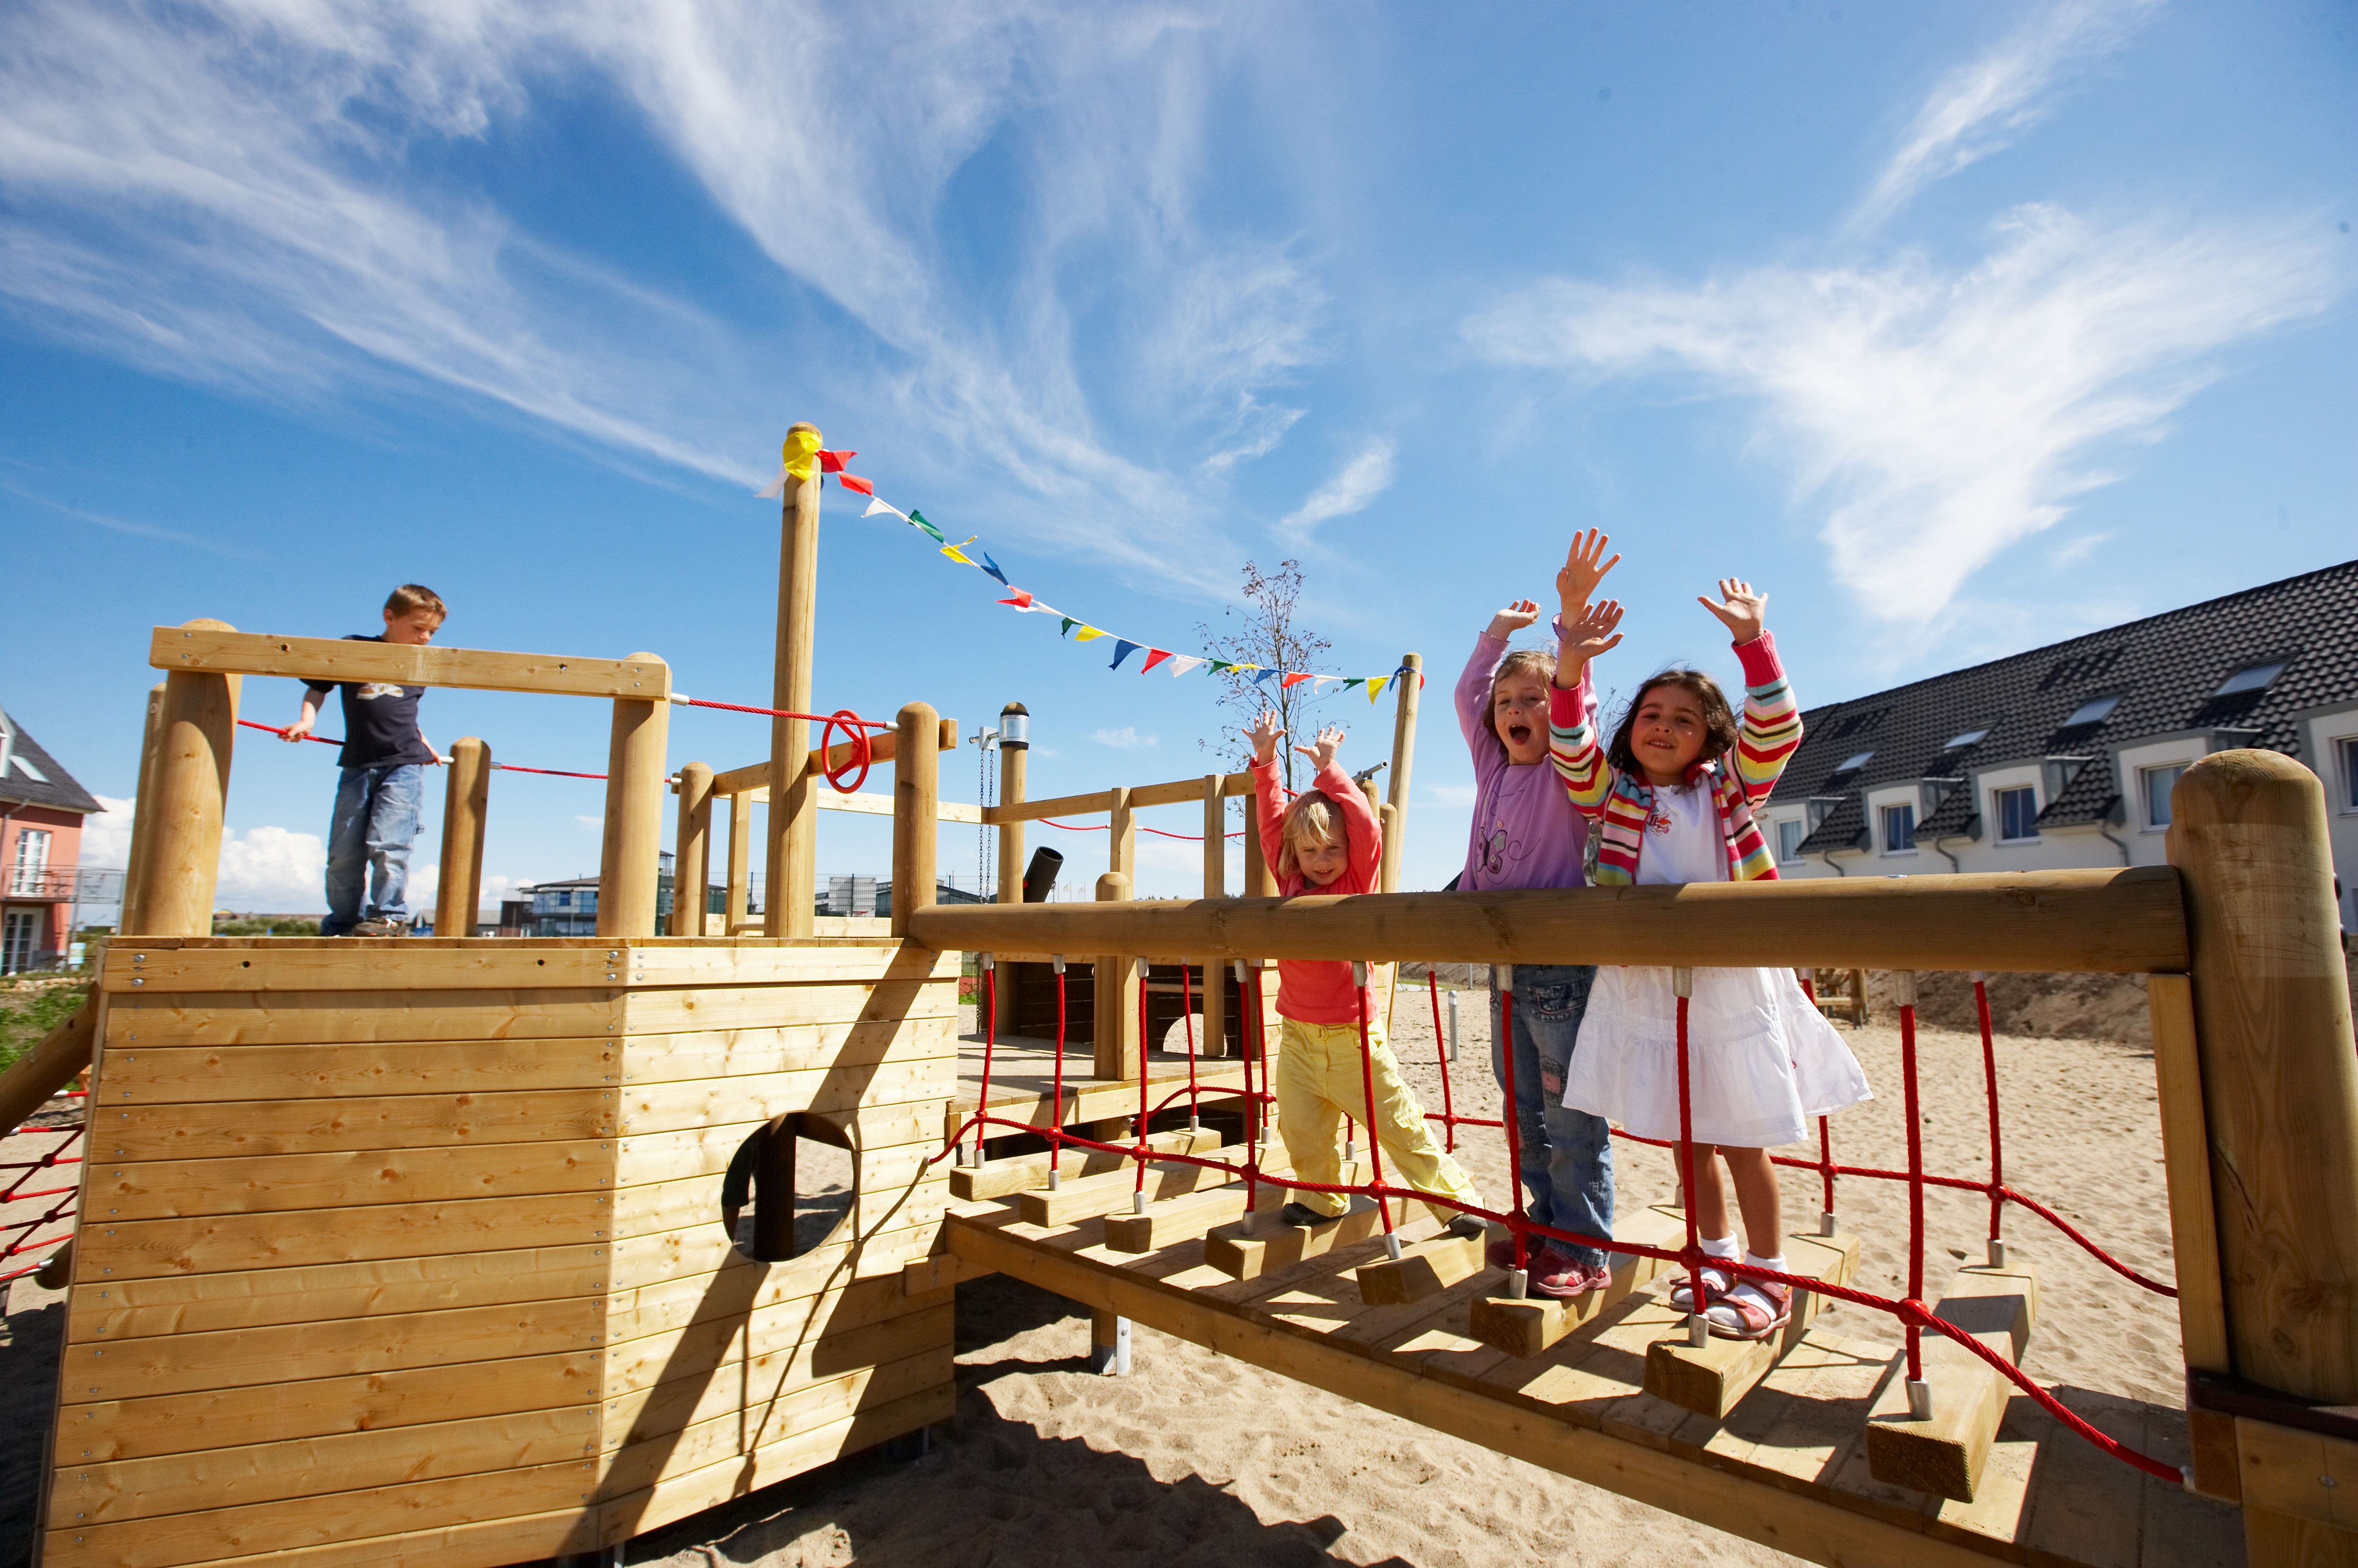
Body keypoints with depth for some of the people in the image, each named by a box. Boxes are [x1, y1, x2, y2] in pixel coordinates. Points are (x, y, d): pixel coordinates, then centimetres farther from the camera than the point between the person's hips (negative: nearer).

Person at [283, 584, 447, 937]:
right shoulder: (353, 649, 4)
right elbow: (317, 687, 11)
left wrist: (423, 743, 23)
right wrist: (306, 721, -4)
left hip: (404, 765, 0)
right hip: (357, 765, 0)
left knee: (387, 844, -12)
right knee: (343, 851, 4)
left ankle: (388, 916, -5)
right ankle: (341, 924, 15)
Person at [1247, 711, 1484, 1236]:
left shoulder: (1358, 883, -5)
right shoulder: (1290, 884, 3)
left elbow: (1367, 828, -19)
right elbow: (1271, 820, 2)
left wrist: (1330, 768, -16)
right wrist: (1265, 759, -5)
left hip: (1352, 1033, -4)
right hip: (1298, 1032, 4)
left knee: (1398, 1123, 4)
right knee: (1300, 1128, 7)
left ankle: (1457, 1197, 21)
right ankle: (1321, 1200, 30)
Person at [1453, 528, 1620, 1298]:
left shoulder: (1570, 772, -5)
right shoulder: (1493, 769, 10)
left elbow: (1575, 698, -18)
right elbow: (1467, 695, 16)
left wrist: (1572, 613, -24)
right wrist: (1498, 633, 16)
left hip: (1564, 966, -7)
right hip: (1505, 966, 7)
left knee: (1572, 1118, 1)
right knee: (1523, 1112, 15)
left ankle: (1584, 1250, 15)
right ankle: (1545, 1227, 29)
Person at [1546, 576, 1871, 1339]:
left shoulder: (1728, 791, 1)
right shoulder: (1612, 795, 3)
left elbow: (1776, 731, -12)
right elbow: (1571, 747, -11)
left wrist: (1752, 640, -23)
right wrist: (1571, 666, -26)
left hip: (1728, 983, -2)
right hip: (1644, 988, 2)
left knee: (1739, 1137, 6)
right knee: (1688, 1138, 15)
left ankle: (1768, 1277, 25)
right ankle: (1716, 1260, 33)